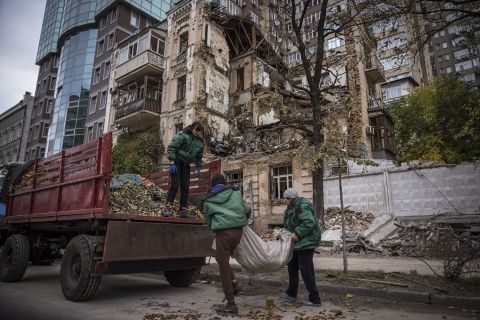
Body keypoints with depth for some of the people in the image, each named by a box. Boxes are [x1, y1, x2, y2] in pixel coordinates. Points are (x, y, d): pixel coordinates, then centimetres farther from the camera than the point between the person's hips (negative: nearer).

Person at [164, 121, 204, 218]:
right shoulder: (182, 135, -14)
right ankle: (168, 208, -10)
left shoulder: (200, 141, 7)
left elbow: (199, 156, 18)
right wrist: (172, 162, -21)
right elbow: (171, 147, -17)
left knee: (185, 187, 3)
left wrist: (198, 168, 11)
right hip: (177, 162, -6)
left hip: (186, 165, 6)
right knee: (174, 185, -14)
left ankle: (183, 210, 9)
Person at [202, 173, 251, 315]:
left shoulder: (208, 201, 7)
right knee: (222, 258, 28)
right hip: (238, 231, 4)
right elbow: (248, 209, 16)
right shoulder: (235, 193, 12)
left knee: (224, 269, 4)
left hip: (223, 233, -4)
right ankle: (233, 283, 15)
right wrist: (244, 220, 35)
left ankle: (231, 305, 10)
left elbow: (208, 221, 14)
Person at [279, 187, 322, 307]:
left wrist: (297, 233, -27)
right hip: (299, 243, 11)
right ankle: (291, 293, 33)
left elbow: (310, 222, -31)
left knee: (306, 270, -5)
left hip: (306, 242, -11)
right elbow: (290, 225, 18)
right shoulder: (292, 208, 13)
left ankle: (315, 299, 6)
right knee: (292, 265, 19)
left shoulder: (301, 207, -20)